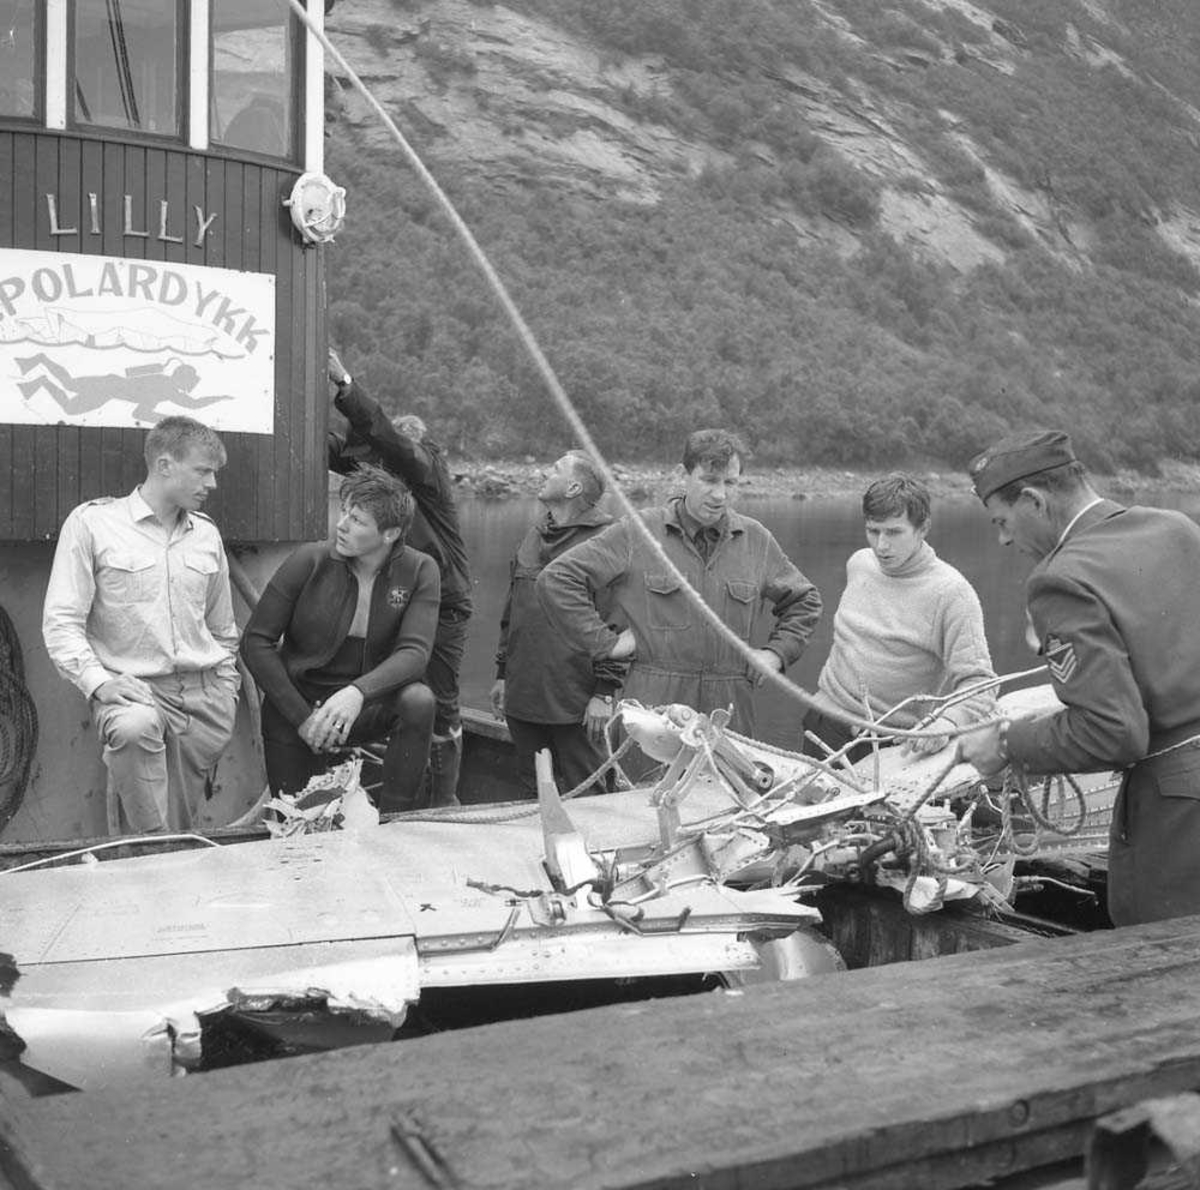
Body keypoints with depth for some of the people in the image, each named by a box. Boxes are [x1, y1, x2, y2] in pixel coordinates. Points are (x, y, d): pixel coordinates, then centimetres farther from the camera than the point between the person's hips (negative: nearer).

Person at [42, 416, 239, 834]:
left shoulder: (207, 534, 15)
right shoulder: (92, 522, -1)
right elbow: (61, 622, -5)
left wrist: (226, 696, 17)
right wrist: (98, 682, -19)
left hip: (204, 691, 5)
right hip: (133, 687, -5)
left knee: (181, 825, 2)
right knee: (136, 727, -37)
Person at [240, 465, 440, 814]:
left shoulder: (419, 572, -9)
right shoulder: (309, 562, -12)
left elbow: (415, 651, -19)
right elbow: (256, 642, -9)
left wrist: (357, 693, -39)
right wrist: (302, 717, -16)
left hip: (365, 709, 0)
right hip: (295, 708, 0)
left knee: (419, 701, -30)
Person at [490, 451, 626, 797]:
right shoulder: (533, 535, 14)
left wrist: (605, 692, -15)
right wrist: (502, 674, 17)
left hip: (575, 701, -7)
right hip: (521, 695, 7)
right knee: (534, 793, 15)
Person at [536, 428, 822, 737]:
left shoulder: (756, 541, 12)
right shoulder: (635, 534, -1)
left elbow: (804, 601, 27)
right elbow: (556, 579, -3)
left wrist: (776, 653, 12)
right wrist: (605, 642, -5)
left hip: (731, 713, 3)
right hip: (653, 708, -3)